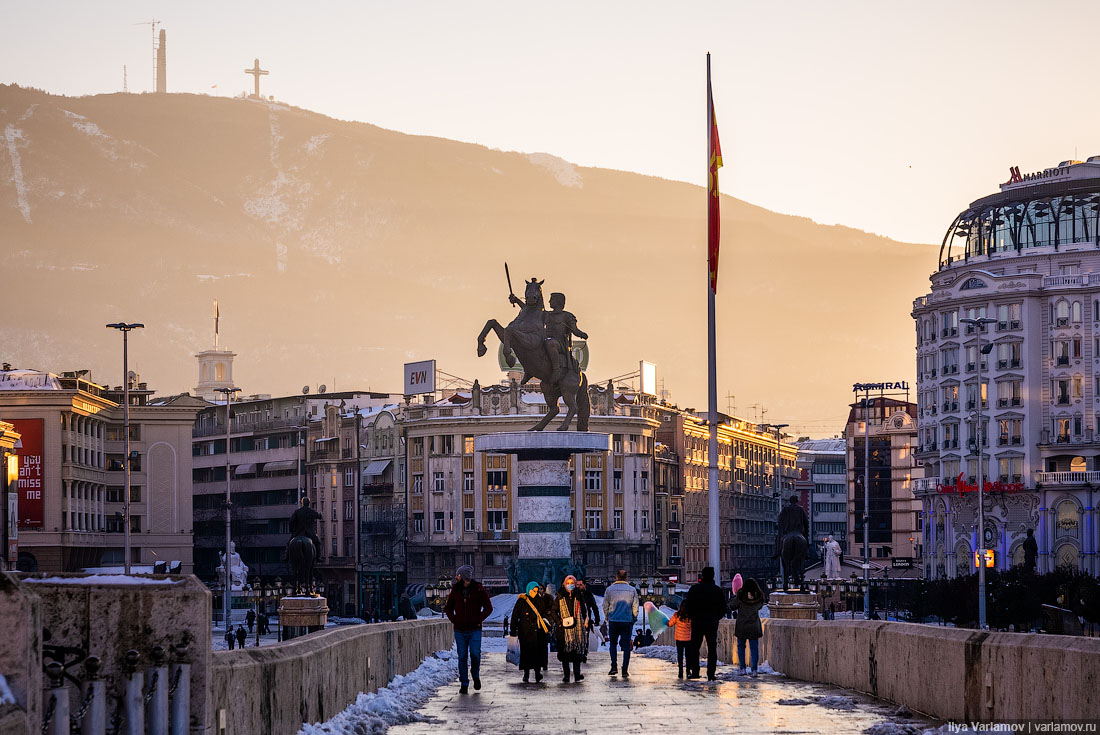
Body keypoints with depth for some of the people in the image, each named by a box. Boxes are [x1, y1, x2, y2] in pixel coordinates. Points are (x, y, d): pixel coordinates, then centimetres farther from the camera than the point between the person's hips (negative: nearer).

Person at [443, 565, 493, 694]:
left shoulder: (478, 590, -2)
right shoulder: (455, 590, 7)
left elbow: (488, 607, 6)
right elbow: (448, 608, 20)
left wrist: (479, 620, -4)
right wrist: (453, 620, 5)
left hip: (475, 630, -3)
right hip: (460, 630, 3)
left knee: (475, 654, -13)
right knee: (462, 657, 2)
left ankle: (476, 675, 14)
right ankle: (464, 684, 7)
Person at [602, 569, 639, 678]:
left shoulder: (610, 589, 0)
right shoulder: (632, 590, 1)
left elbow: (605, 606, 4)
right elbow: (635, 607, 2)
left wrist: (607, 618, 18)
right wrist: (634, 619, 16)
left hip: (613, 621, 0)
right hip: (627, 621, 0)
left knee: (613, 644, 17)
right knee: (626, 645, 4)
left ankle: (614, 666, 7)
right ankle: (625, 670, -1)